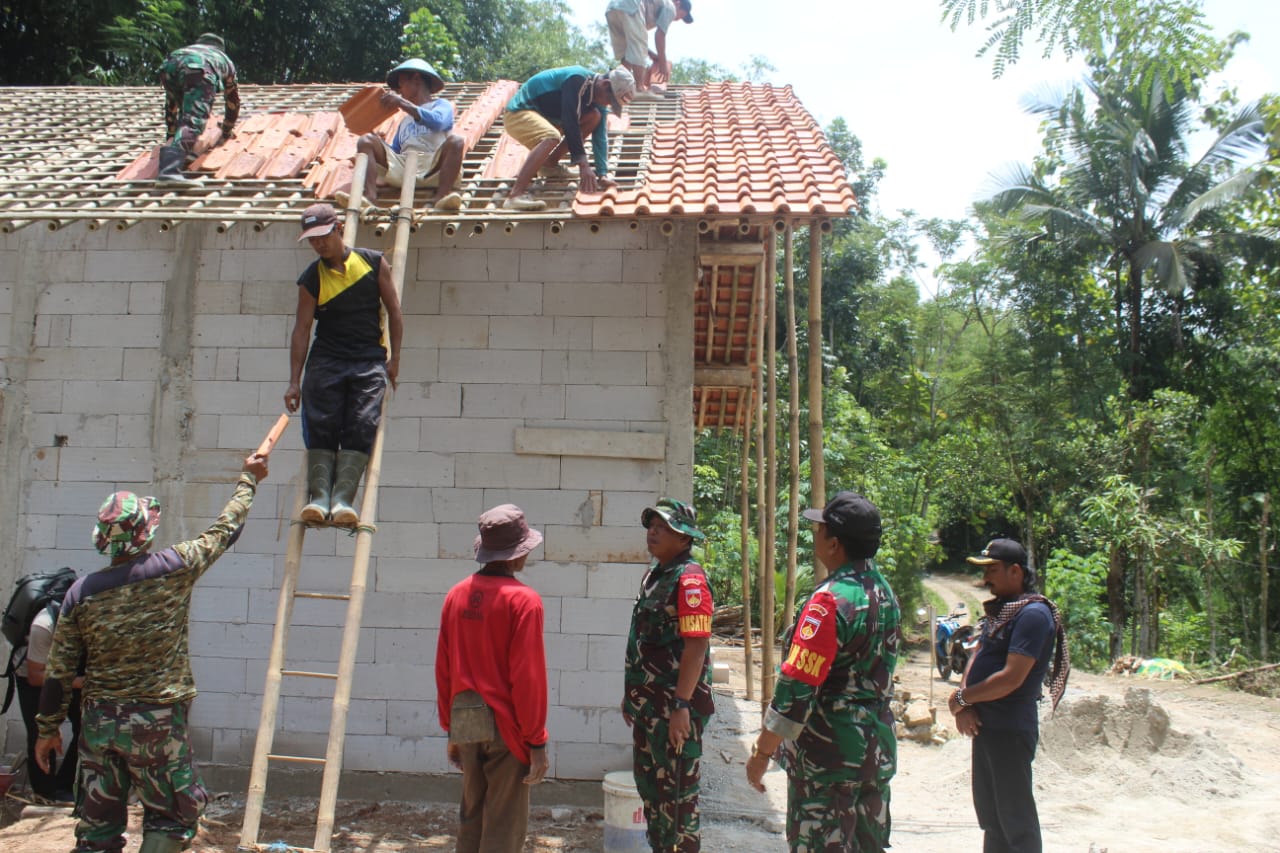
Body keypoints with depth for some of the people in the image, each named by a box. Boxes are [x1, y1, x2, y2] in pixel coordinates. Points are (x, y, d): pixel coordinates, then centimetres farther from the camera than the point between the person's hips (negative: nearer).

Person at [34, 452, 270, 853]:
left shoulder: (81, 592, -3)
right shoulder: (174, 569, -12)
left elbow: (58, 673, 2)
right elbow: (224, 530, 4)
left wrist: (48, 729, 15)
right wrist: (248, 479, 19)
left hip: (98, 722, 4)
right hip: (157, 722, -4)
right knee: (171, 819, 11)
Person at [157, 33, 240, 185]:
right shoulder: (225, 60, 43)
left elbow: (171, 103, 51)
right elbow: (233, 102, 49)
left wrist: (171, 134, 59)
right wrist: (226, 131, 63)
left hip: (169, 65, 4)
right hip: (200, 70, -4)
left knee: (187, 111, 30)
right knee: (193, 122, -16)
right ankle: (170, 170, -37)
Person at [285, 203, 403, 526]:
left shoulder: (374, 262, 4)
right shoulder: (311, 279, 3)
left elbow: (393, 310, 9)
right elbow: (301, 329, 2)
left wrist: (394, 358, 4)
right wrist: (294, 382, -1)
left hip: (370, 360, -1)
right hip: (326, 360, 1)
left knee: (360, 427, -15)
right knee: (320, 425, -14)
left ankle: (343, 499, -21)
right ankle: (319, 496, -17)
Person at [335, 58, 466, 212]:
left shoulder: (442, 105, 18)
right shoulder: (405, 120, 36)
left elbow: (437, 122, -7)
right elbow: (394, 152, 28)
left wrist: (403, 103, -10)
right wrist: (381, 143, 11)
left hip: (432, 170, -4)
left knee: (455, 141, -30)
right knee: (367, 140, -13)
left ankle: (442, 195, -43)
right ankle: (370, 194, -34)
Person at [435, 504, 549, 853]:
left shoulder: (457, 595, 3)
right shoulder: (523, 600, -14)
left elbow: (443, 669, 8)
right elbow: (528, 677, -15)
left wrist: (450, 729, 17)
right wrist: (537, 742, -8)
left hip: (464, 722, 6)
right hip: (505, 725, -6)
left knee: (471, 817, 18)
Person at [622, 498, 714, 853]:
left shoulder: (689, 579, -16)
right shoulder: (654, 574, 12)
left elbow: (696, 646, -23)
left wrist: (681, 705, -25)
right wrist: (632, 694, 19)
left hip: (674, 707, -9)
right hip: (648, 704, 9)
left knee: (677, 792, 1)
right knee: (649, 783, 19)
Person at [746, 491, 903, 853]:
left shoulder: (830, 600, -21)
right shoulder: (885, 593, 5)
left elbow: (797, 687, -23)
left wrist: (762, 751, -16)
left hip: (828, 754, -8)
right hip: (878, 747, 8)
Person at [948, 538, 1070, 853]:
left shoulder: (1033, 613, -17)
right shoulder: (1000, 609, 13)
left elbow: (1011, 678, -23)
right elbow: (978, 658, 12)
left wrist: (962, 698, -12)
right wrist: (965, 707, -4)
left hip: (1010, 730, -9)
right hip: (985, 725, 9)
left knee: (1015, 819, 1)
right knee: (990, 815, 18)